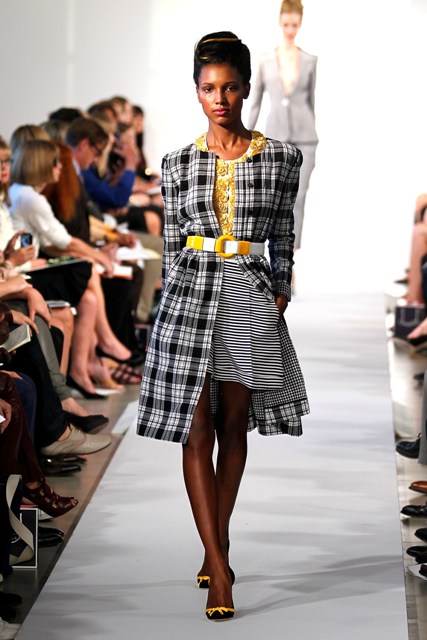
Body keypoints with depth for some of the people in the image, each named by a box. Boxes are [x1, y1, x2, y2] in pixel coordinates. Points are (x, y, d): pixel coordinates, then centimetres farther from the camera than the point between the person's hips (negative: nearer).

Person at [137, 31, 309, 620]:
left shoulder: (281, 158, 3)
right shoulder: (178, 165, 4)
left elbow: (283, 236, 9)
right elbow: (172, 245, 8)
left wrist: (280, 292, 1)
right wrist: (175, 300, 6)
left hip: (251, 297, 1)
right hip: (191, 291, 0)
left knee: (233, 426, 8)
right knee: (197, 432, -6)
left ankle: (216, 546, 23)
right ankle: (220, 569, -5)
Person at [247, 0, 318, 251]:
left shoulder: (310, 61, 4)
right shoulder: (267, 61, 5)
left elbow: (311, 101, 9)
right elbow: (256, 102, 8)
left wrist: (315, 146, 11)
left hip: (303, 136, -1)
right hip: (276, 135, 1)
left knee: (298, 197, -6)